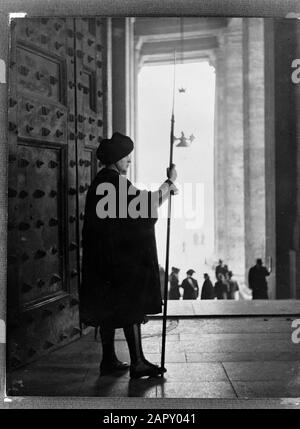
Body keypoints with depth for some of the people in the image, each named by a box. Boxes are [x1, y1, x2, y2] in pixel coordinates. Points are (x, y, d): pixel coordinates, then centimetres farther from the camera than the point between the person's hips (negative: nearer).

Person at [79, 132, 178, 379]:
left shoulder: (102, 182, 14)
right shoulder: (114, 182, -16)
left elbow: (137, 203, 19)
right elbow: (147, 205, -14)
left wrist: (165, 190, 13)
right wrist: (169, 182, -4)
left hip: (105, 259, 10)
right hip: (122, 259, -10)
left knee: (110, 309, 13)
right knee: (131, 309, -3)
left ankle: (109, 360, 20)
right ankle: (137, 363, 3)